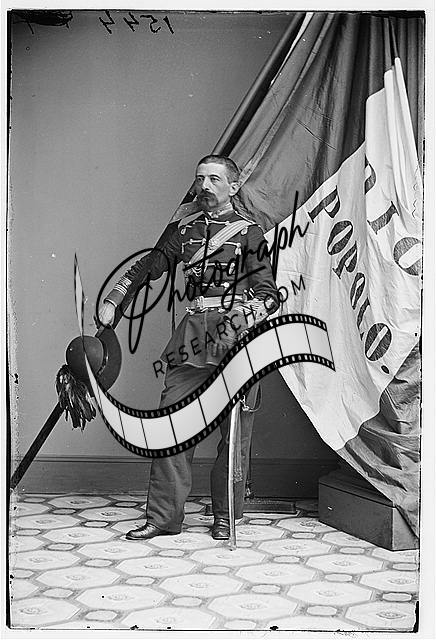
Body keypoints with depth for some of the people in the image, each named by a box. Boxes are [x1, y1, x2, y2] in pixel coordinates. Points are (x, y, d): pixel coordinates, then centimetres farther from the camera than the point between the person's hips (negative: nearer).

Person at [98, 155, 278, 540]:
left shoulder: (249, 232, 4)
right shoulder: (186, 231, 17)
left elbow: (268, 293, -2)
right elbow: (147, 267, 24)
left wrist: (244, 318, -19)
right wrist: (112, 301, 15)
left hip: (238, 334, -4)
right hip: (194, 334, 4)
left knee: (235, 429, 0)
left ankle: (225, 516, 14)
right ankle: (164, 516, 5)